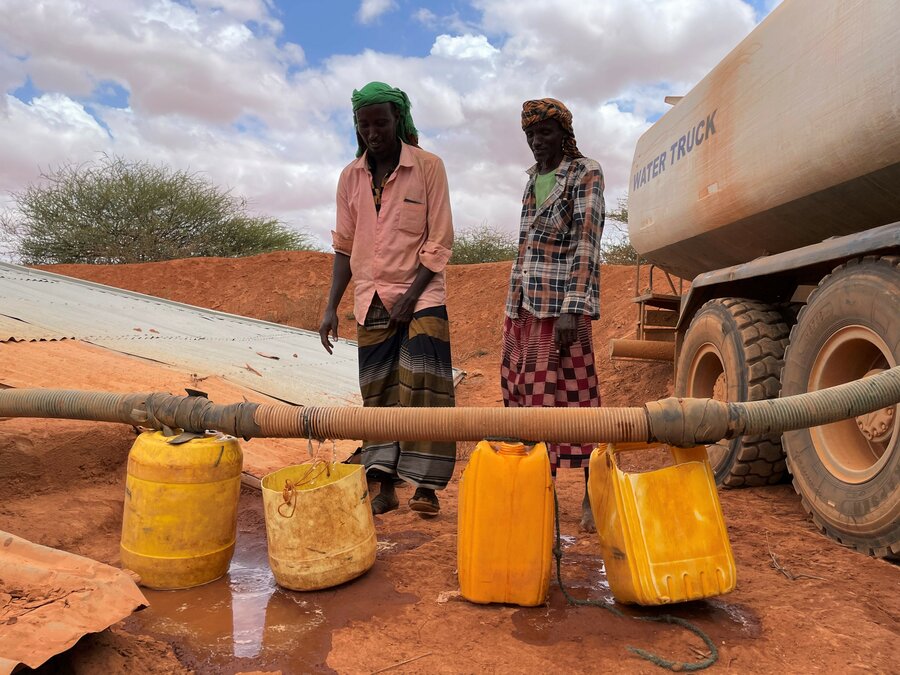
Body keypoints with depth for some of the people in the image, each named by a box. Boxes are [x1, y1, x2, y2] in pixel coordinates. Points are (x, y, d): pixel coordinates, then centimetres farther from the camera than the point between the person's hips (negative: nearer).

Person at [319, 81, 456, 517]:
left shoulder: (428, 167, -4)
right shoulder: (350, 176, 8)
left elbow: (440, 241, -6)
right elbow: (344, 245, 10)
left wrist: (410, 296, -13)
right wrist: (331, 306, 2)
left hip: (422, 297, -3)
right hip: (371, 301, 4)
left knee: (423, 388, -9)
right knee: (379, 393, 4)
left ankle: (426, 486, -1)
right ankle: (385, 487, 11)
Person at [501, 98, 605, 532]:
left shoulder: (585, 174, -3)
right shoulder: (534, 178, 18)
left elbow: (587, 243, -13)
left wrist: (572, 310, -23)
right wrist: (514, 308, 17)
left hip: (561, 304, -7)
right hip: (522, 304, 7)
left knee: (571, 395, -5)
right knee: (523, 395, 8)